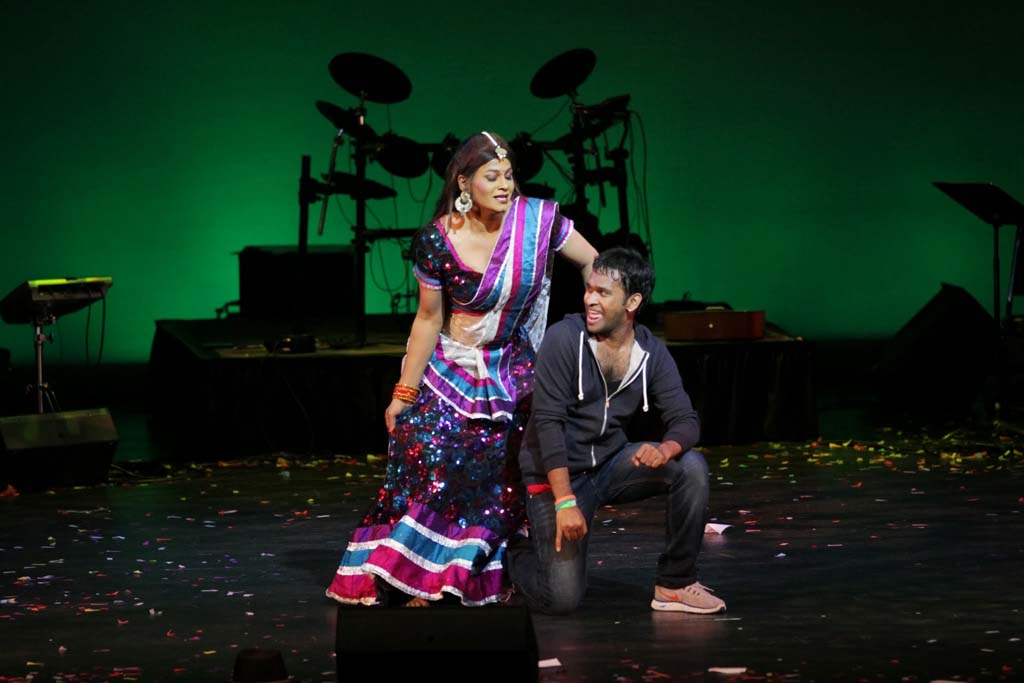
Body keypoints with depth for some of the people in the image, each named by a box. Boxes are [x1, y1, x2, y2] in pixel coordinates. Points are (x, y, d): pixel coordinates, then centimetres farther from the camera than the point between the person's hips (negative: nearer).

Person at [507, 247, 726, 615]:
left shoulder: (652, 353, -4)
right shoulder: (565, 338, -17)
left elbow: (685, 420, -7)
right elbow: (548, 421, -21)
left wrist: (665, 450, -32)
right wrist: (565, 502, -28)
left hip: (611, 464, 4)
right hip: (557, 473, -4)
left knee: (691, 466, -21)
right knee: (561, 599, -14)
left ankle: (675, 585, -7)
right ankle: (515, 552, 21)